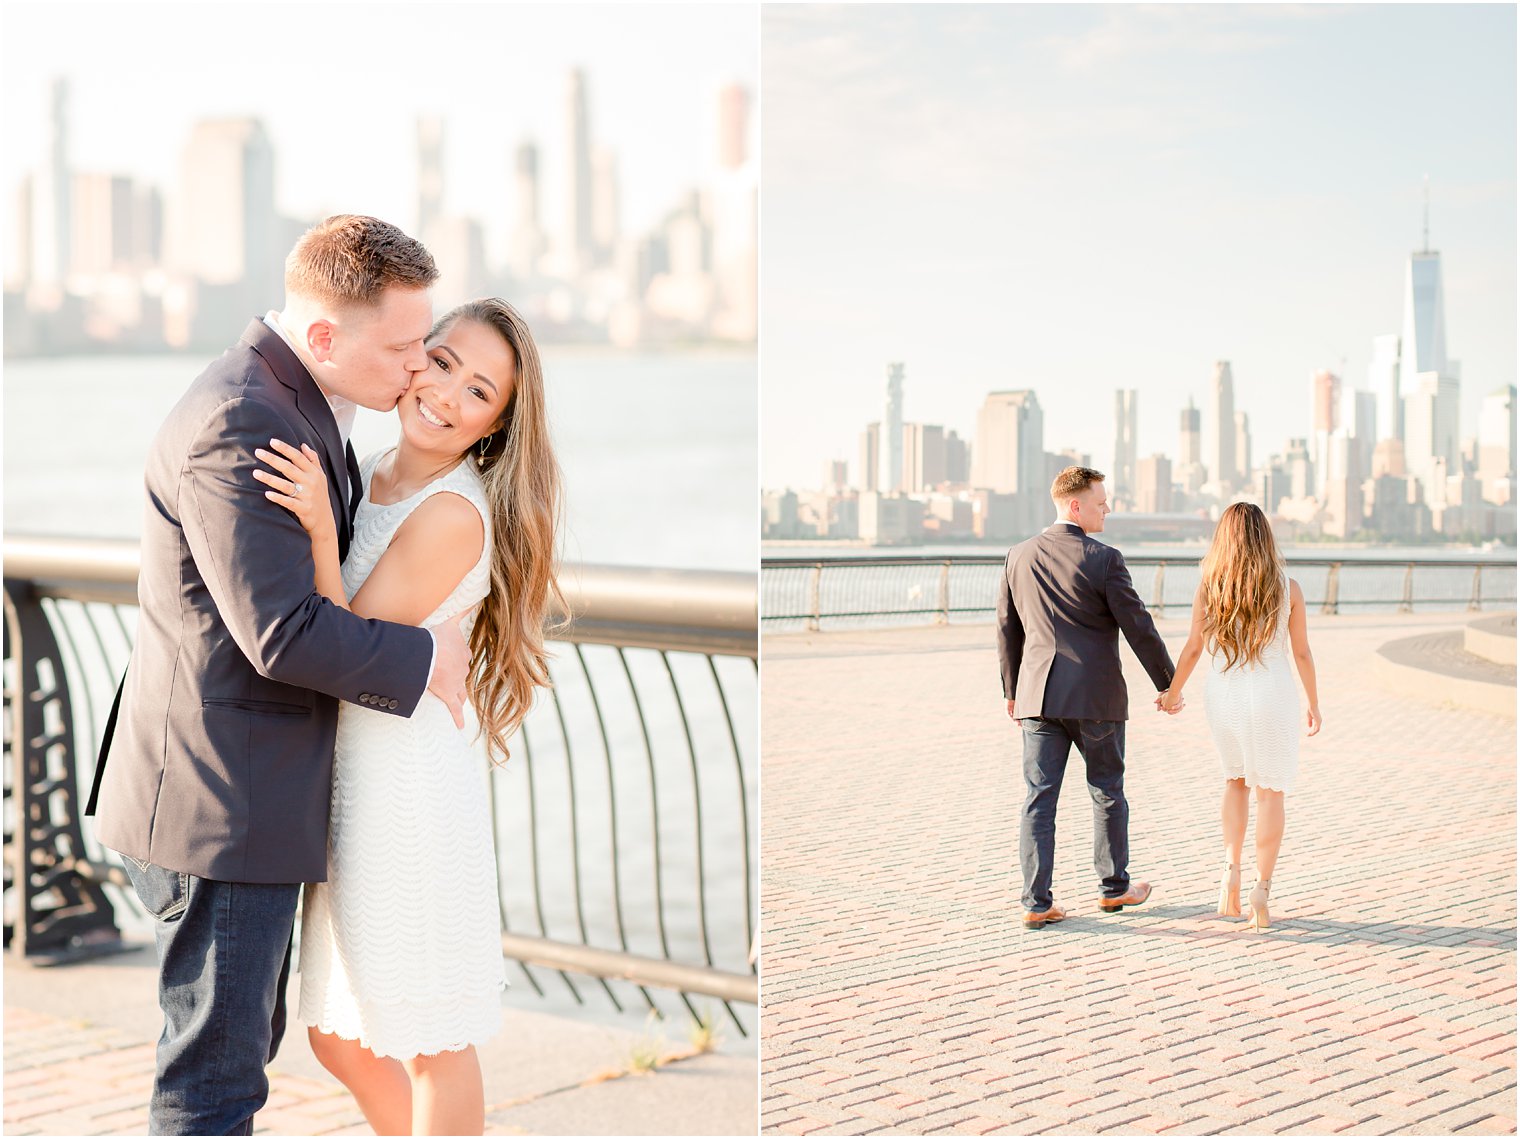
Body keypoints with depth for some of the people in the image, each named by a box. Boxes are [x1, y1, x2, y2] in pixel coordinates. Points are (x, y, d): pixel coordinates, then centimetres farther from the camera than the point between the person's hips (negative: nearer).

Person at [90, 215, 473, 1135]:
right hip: (217, 807, -10)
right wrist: (426, 659, -13)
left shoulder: (300, 403, 10)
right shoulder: (239, 425, -22)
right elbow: (283, 635, -26)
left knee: (248, 1038, 21)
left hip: (250, 798, 10)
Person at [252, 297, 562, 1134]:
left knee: (431, 1041, 8)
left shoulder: (456, 515, -19)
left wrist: (319, 532, -27)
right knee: (337, 1034, 20)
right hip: (344, 781, 9)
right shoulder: (370, 474, 6)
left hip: (408, 786, -9)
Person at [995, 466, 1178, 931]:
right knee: (1107, 792, 13)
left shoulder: (1019, 556, 5)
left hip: (1037, 696, 4)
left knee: (1039, 797, 3)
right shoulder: (1102, 559, -10)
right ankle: (1115, 887, 26)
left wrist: (1012, 690, 22)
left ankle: (1037, 902, 1)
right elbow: (1138, 627, -7)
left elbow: (1007, 630, 12)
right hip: (1095, 698, -4)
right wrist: (1168, 684, 4)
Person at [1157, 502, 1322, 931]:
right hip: (1272, 695, -2)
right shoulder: (1287, 589, -5)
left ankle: (1231, 870, 10)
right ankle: (1261, 888, -2)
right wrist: (1314, 703, 12)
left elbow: (1193, 648, 2)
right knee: (1269, 791, 6)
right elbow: (1302, 653, 0)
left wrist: (1172, 693, 17)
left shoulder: (1209, 588, -4)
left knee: (1236, 780, 23)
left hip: (1223, 696, 2)